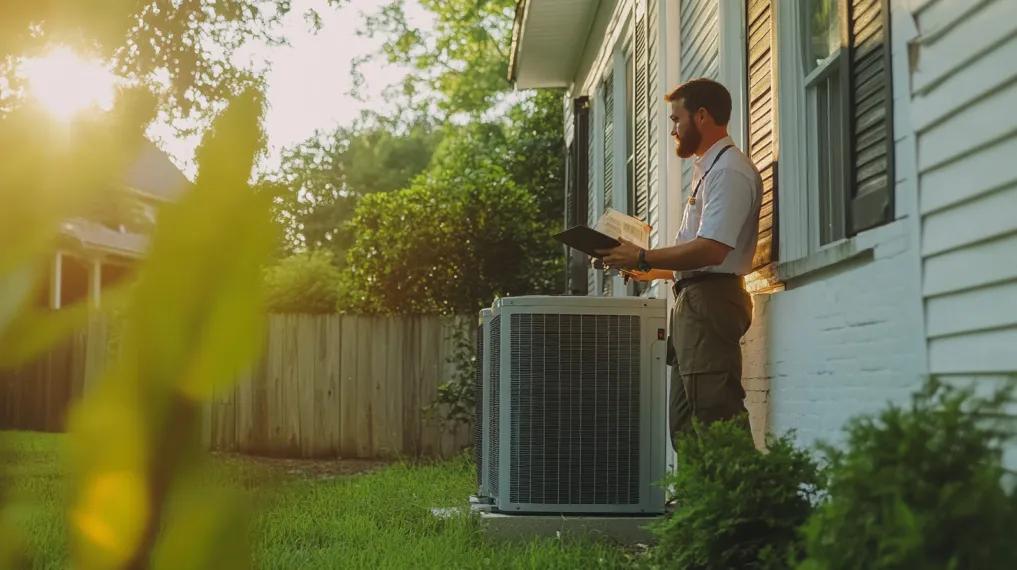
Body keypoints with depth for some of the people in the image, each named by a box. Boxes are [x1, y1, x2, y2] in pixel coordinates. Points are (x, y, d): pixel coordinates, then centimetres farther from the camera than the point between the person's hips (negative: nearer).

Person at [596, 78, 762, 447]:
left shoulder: (729, 171, -10)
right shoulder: (708, 169, 24)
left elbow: (711, 250, -20)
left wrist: (643, 258, -14)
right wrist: (653, 271, 18)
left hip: (710, 301, -11)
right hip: (693, 300, 11)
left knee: (713, 417, -13)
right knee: (684, 423, 11)